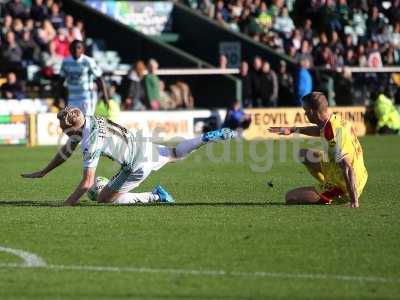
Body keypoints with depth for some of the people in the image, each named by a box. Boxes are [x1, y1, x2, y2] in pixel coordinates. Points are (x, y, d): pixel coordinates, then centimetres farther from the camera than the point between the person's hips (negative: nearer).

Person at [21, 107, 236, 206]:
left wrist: (66, 206, -27)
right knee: (175, 154, 35)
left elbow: (87, 182, -30)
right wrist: (42, 173, 12)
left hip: (137, 165, -8)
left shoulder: (91, 144, -29)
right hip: (145, 146, 9)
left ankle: (156, 196, -4)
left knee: (104, 199, -2)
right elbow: (66, 151, 9)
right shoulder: (86, 121, -4)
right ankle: (211, 137, 26)